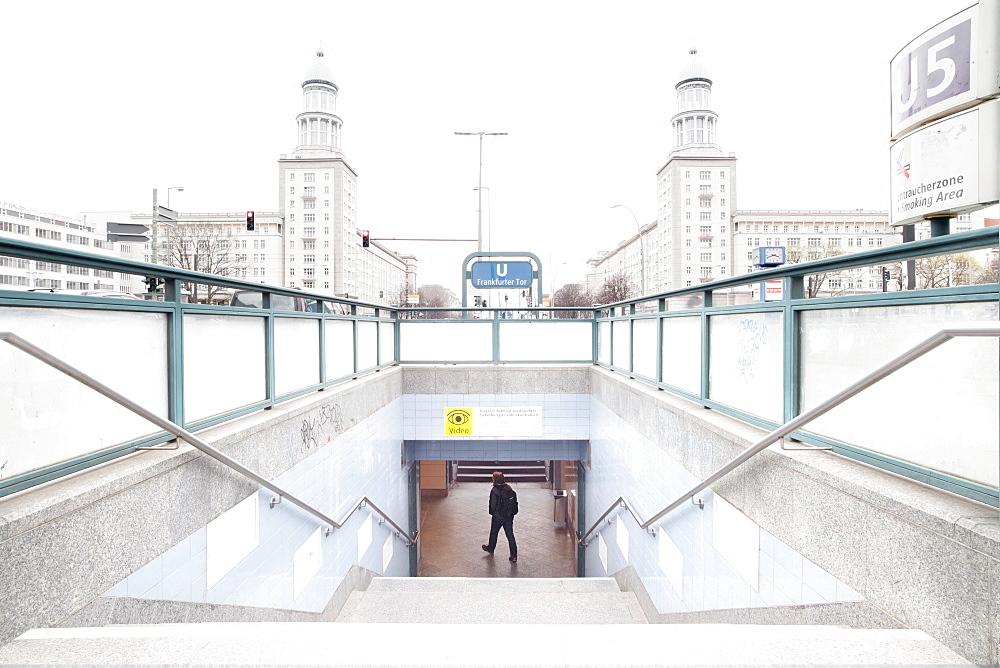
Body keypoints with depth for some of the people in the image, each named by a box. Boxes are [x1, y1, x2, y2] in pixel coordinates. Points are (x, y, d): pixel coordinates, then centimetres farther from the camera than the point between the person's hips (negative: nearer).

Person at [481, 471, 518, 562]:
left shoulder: (495, 491, -21)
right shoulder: (509, 488, -4)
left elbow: (493, 505, -18)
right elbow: (515, 501, 2)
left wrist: (493, 512, 2)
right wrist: (511, 512, 11)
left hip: (498, 517, -4)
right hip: (509, 516, 4)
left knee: (494, 533, 21)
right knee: (510, 535, 9)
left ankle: (491, 548, 43)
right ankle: (514, 556, 8)